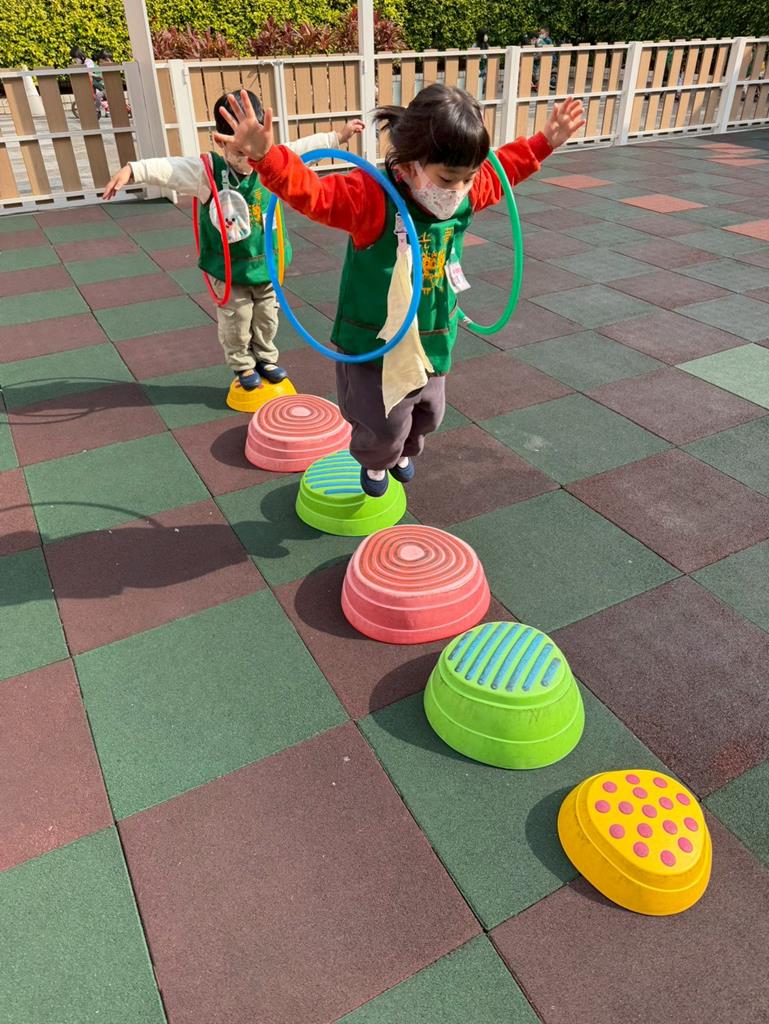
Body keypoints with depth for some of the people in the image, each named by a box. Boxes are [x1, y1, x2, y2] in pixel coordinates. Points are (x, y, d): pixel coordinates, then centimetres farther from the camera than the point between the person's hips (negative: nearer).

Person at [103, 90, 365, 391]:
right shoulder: (207, 172, -18)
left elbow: (303, 148, 3)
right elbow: (169, 168, -27)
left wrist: (339, 137, 6)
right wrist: (132, 170, -41)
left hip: (267, 263, 4)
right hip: (229, 268, -4)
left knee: (267, 318, 18)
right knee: (236, 322, 9)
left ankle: (266, 359, 40)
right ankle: (243, 366, 30)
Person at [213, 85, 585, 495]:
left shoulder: (466, 193, -5)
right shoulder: (371, 198, -26)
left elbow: (501, 169, 17)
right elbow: (310, 191, -36)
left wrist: (544, 142, 18)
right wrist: (266, 155, -53)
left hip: (432, 339, 6)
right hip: (375, 345, -6)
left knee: (427, 413, 24)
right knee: (384, 425, 3)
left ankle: (403, 453, 58)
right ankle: (374, 462, 41)